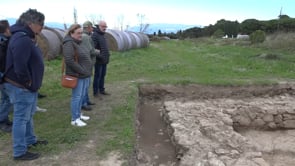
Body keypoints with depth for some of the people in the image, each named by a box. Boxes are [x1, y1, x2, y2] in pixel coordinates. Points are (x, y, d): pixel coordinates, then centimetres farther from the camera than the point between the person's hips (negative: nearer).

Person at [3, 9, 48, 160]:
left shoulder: (27, 37, 12)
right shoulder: (22, 39, -24)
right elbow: (20, 66, -33)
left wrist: (31, 82, 14)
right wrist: (27, 81, -18)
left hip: (28, 86, 11)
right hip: (21, 87, -11)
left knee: (28, 115, 22)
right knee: (21, 118, -1)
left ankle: (30, 140, 39)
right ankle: (20, 152, 11)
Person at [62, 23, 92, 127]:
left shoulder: (79, 42, 14)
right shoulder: (69, 44, -15)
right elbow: (69, 60, -25)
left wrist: (87, 71, 11)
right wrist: (81, 71, -20)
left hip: (85, 75, 9)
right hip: (77, 76, -9)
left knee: (82, 96, 16)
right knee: (76, 97, -3)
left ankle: (78, 114, 29)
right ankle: (75, 119, 6)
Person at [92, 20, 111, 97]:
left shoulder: (102, 35, 14)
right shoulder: (95, 35, -15)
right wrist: (99, 56, -25)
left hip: (104, 60, 9)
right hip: (99, 61, -9)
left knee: (102, 76, 15)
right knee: (97, 76, 0)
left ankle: (101, 90, 26)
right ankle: (95, 92, 9)